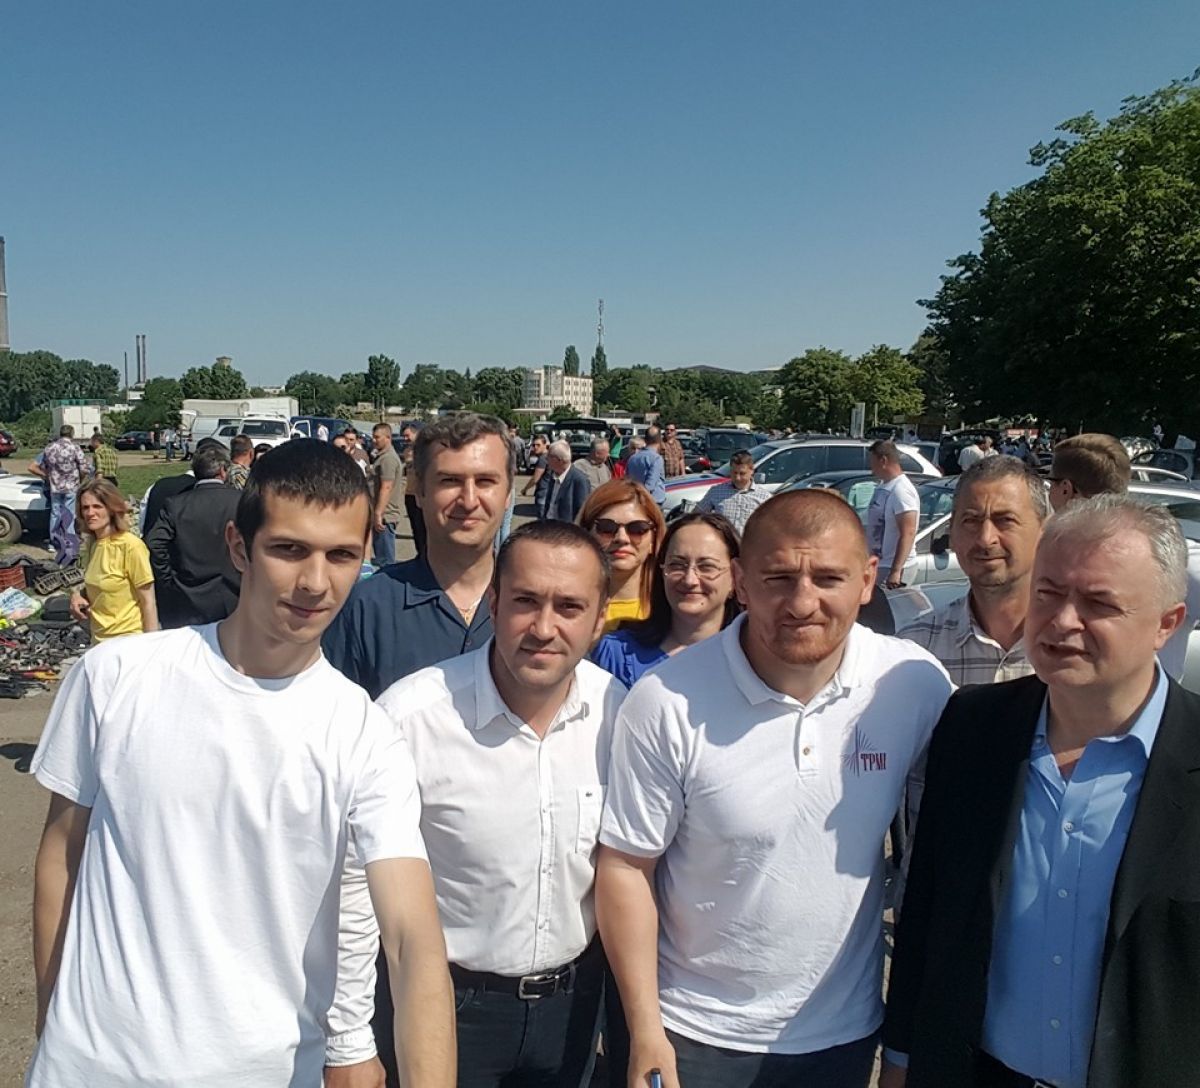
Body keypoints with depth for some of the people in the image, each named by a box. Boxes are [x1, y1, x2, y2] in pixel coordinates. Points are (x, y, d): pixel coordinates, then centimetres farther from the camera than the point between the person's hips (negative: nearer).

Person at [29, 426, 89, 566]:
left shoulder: (49, 448, 4)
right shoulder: (75, 448, -9)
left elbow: (32, 467, 9)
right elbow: (84, 470, -13)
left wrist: (46, 475, 20)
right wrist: (81, 481, 4)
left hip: (54, 487, 4)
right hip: (71, 487, -4)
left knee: (55, 514, 14)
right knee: (69, 515, 2)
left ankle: (54, 543, 20)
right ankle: (69, 544, 3)